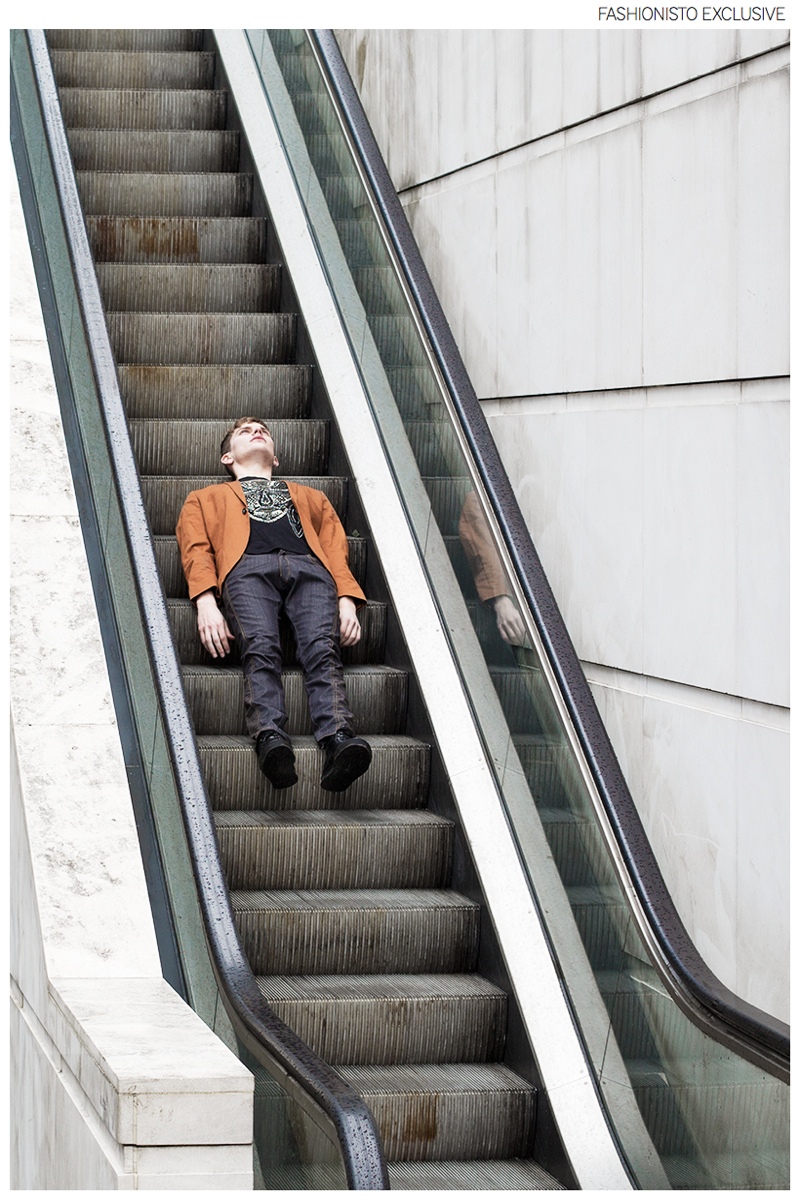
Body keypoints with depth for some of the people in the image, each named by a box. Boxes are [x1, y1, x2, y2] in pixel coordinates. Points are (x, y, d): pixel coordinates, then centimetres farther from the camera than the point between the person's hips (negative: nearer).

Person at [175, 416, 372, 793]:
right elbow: (196, 550, 18)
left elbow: (336, 549, 26)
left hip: (310, 567, 1)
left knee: (321, 648, -31)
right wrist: (206, 603, -5)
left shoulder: (310, 497, 42)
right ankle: (270, 738, -57)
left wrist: (347, 601, 4)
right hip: (248, 568, -1)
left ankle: (337, 740, -55)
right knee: (260, 648, -34)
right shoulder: (206, 498, 37)